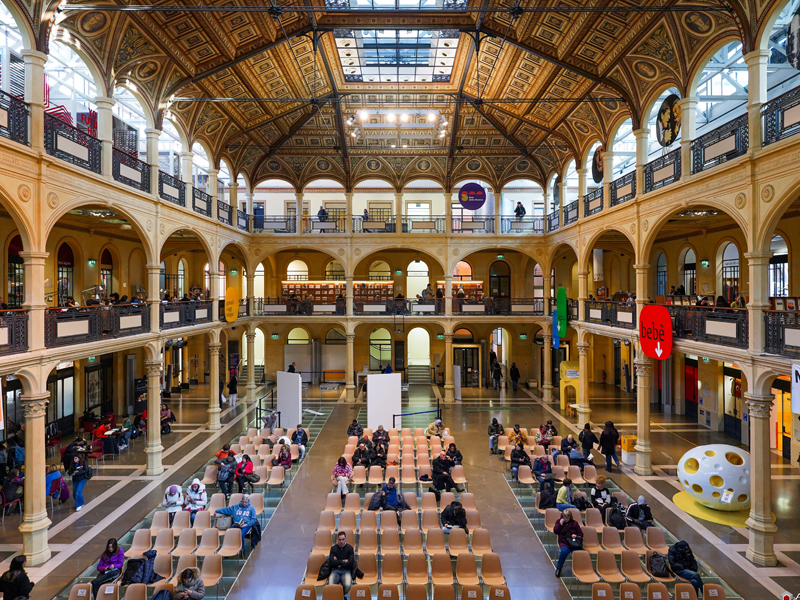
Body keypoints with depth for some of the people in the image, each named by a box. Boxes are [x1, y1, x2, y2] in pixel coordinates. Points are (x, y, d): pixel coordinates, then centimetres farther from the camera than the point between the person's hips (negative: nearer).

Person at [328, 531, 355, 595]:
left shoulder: (350, 548, 3)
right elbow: (331, 562, -7)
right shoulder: (333, 548, 5)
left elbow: (351, 563, -5)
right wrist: (343, 561, -6)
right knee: (331, 585, -31)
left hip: (346, 570, 0)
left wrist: (338, 562, -3)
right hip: (335, 570, 0)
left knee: (348, 585, -31)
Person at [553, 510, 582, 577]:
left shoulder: (574, 523, 13)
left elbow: (581, 534, 14)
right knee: (564, 551, -34)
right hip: (564, 542, -1)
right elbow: (555, 531, 3)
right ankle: (558, 567, -13)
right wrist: (560, 524, -6)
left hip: (574, 542, 1)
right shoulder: (559, 522, 14)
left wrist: (576, 535, -8)